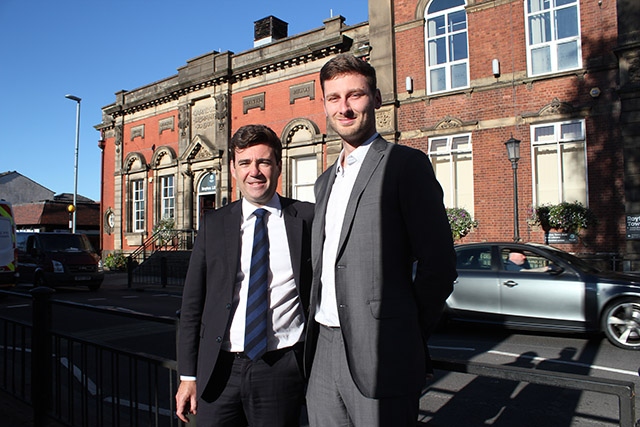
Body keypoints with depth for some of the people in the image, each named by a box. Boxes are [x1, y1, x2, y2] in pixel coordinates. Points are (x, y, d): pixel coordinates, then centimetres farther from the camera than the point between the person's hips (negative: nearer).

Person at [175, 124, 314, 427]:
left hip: (282, 369, -1)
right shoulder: (213, 224, 4)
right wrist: (188, 375, 5)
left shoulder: (307, 218, -2)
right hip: (220, 370, 2)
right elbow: (192, 303, 6)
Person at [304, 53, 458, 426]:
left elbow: (439, 264, -12)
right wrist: (315, 337, 9)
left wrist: (407, 336, -5)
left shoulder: (405, 164, -8)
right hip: (324, 354, 7)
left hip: (378, 356, -6)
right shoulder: (326, 181, 15)